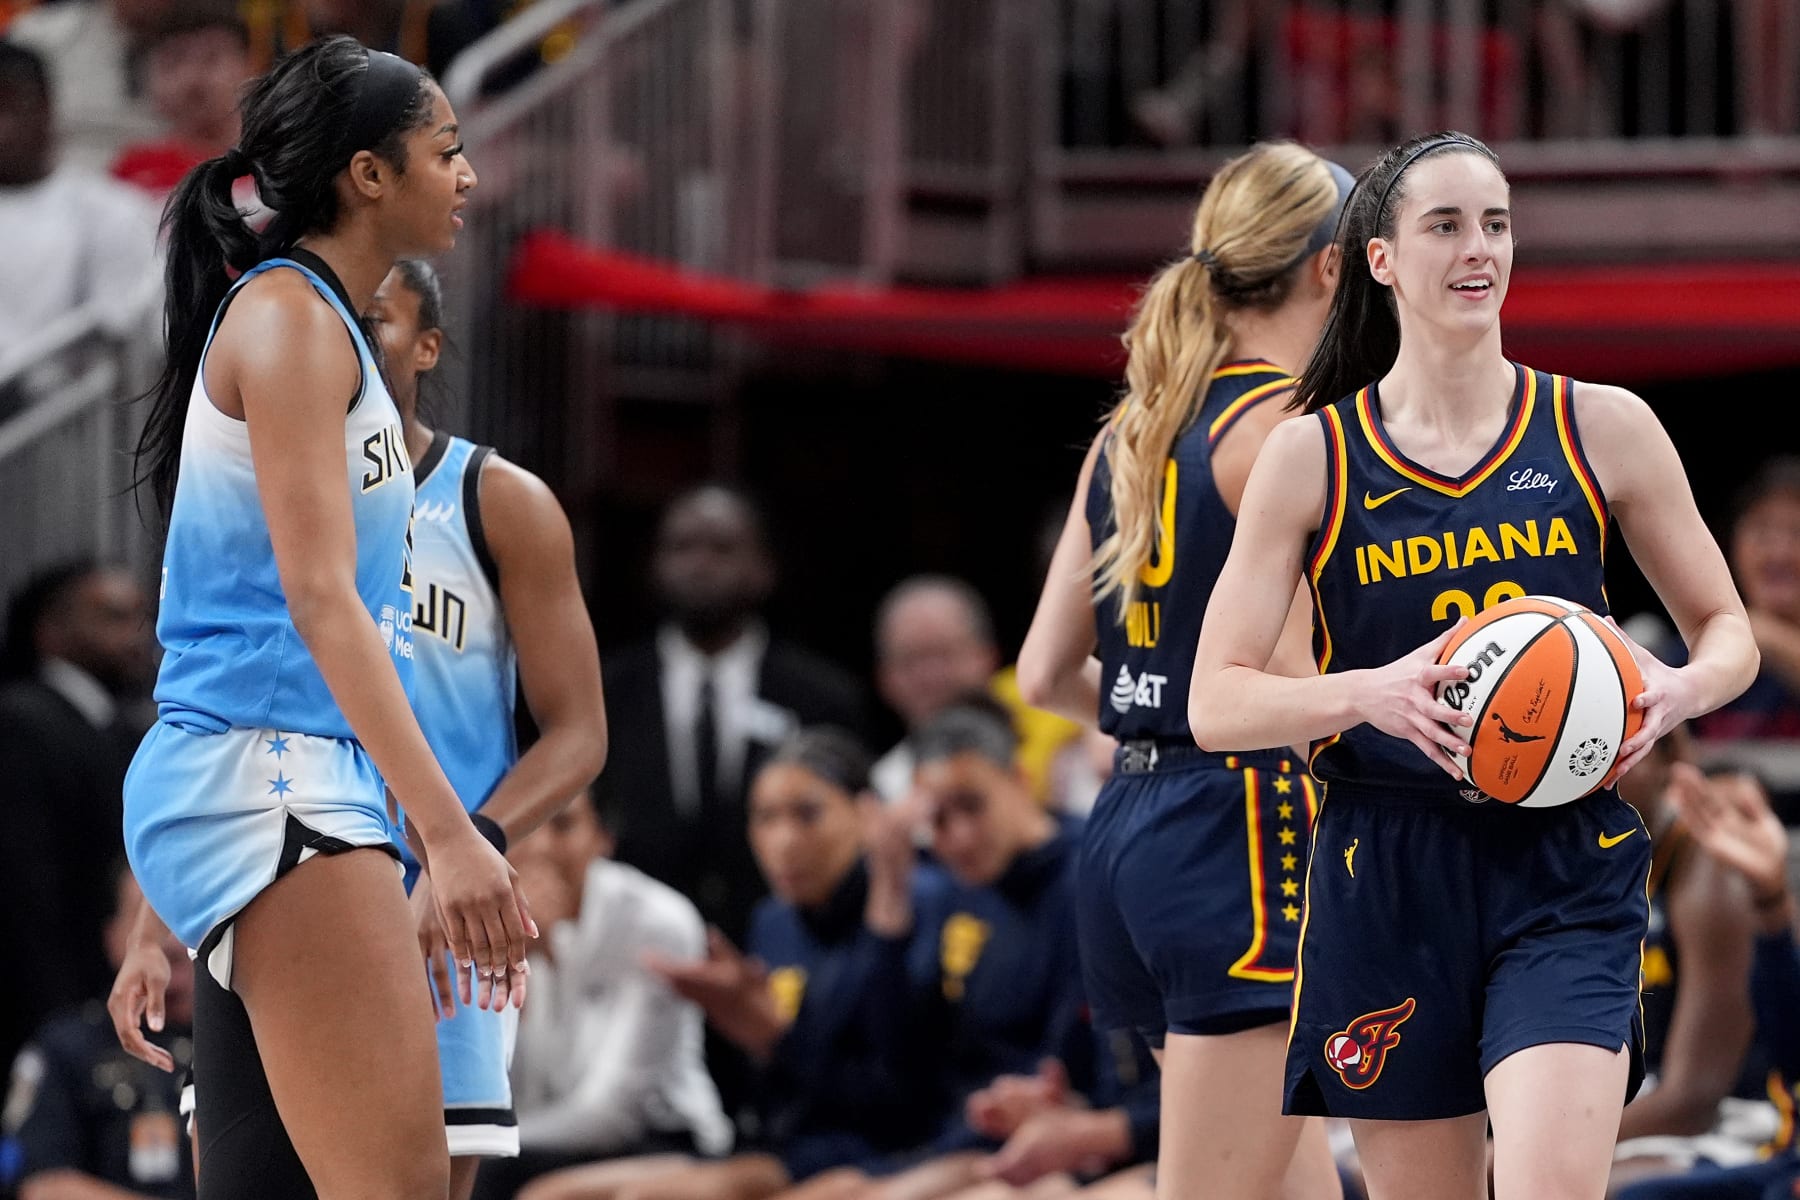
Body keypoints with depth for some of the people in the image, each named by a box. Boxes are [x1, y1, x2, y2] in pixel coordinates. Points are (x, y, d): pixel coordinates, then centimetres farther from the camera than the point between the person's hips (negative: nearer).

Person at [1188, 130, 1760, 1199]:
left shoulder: (1603, 430, 5)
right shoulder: (1312, 456, 2)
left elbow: (1728, 631, 14)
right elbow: (1216, 704, -2)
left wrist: (1679, 692, -10)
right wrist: (1372, 694, -21)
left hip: (1565, 869, -1)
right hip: (1388, 879, 1)